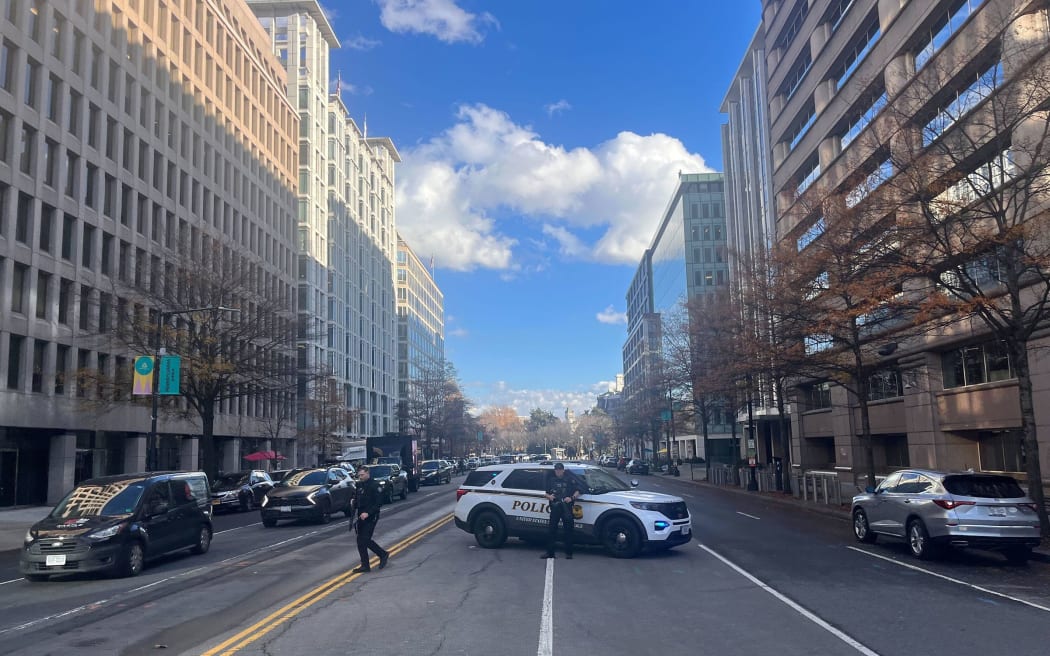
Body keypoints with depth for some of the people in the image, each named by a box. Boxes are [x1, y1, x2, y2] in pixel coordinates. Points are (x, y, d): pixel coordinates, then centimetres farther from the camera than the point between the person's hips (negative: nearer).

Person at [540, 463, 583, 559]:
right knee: (551, 530, 0)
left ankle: (568, 553, 5)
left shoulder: (570, 479, 6)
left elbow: (577, 491, 4)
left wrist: (571, 498, -14)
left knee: (568, 530, -1)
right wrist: (549, 496, -2)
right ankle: (550, 552, 6)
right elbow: (545, 493, 20)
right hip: (555, 508, 3)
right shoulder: (551, 480, 16)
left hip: (566, 508, -3)